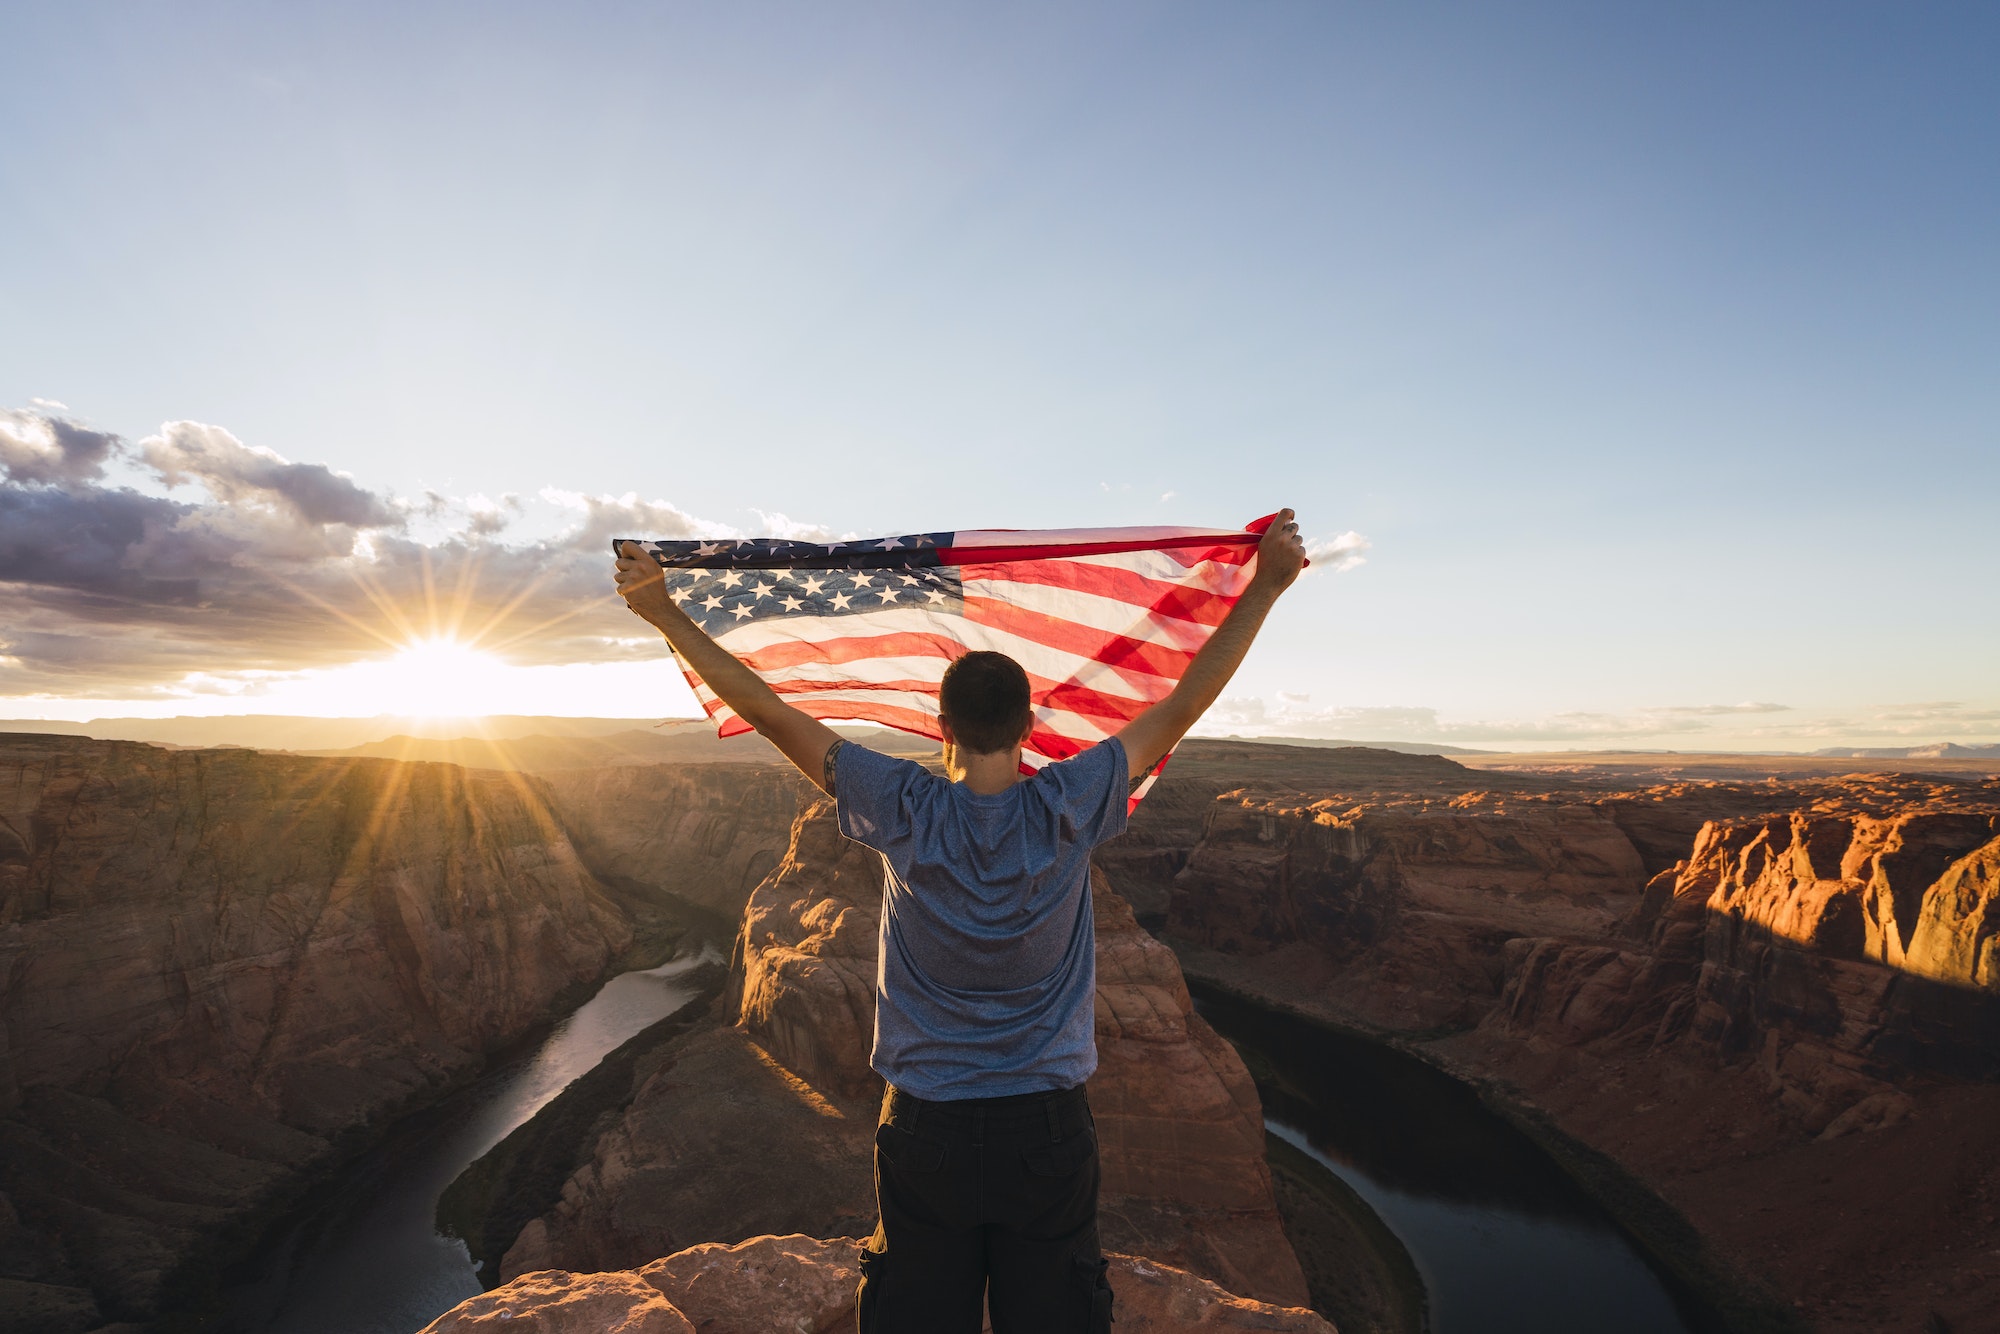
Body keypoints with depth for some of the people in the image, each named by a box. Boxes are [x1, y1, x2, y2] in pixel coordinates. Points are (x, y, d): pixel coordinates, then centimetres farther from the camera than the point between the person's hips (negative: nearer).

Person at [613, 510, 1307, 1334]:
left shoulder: (903, 812, -13)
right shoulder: (1066, 811, -14)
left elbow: (770, 713, -9)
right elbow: (1183, 706, -9)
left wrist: (663, 614, -1)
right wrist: (1265, 587, -3)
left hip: (925, 1133, 0)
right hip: (1047, 1128, 0)